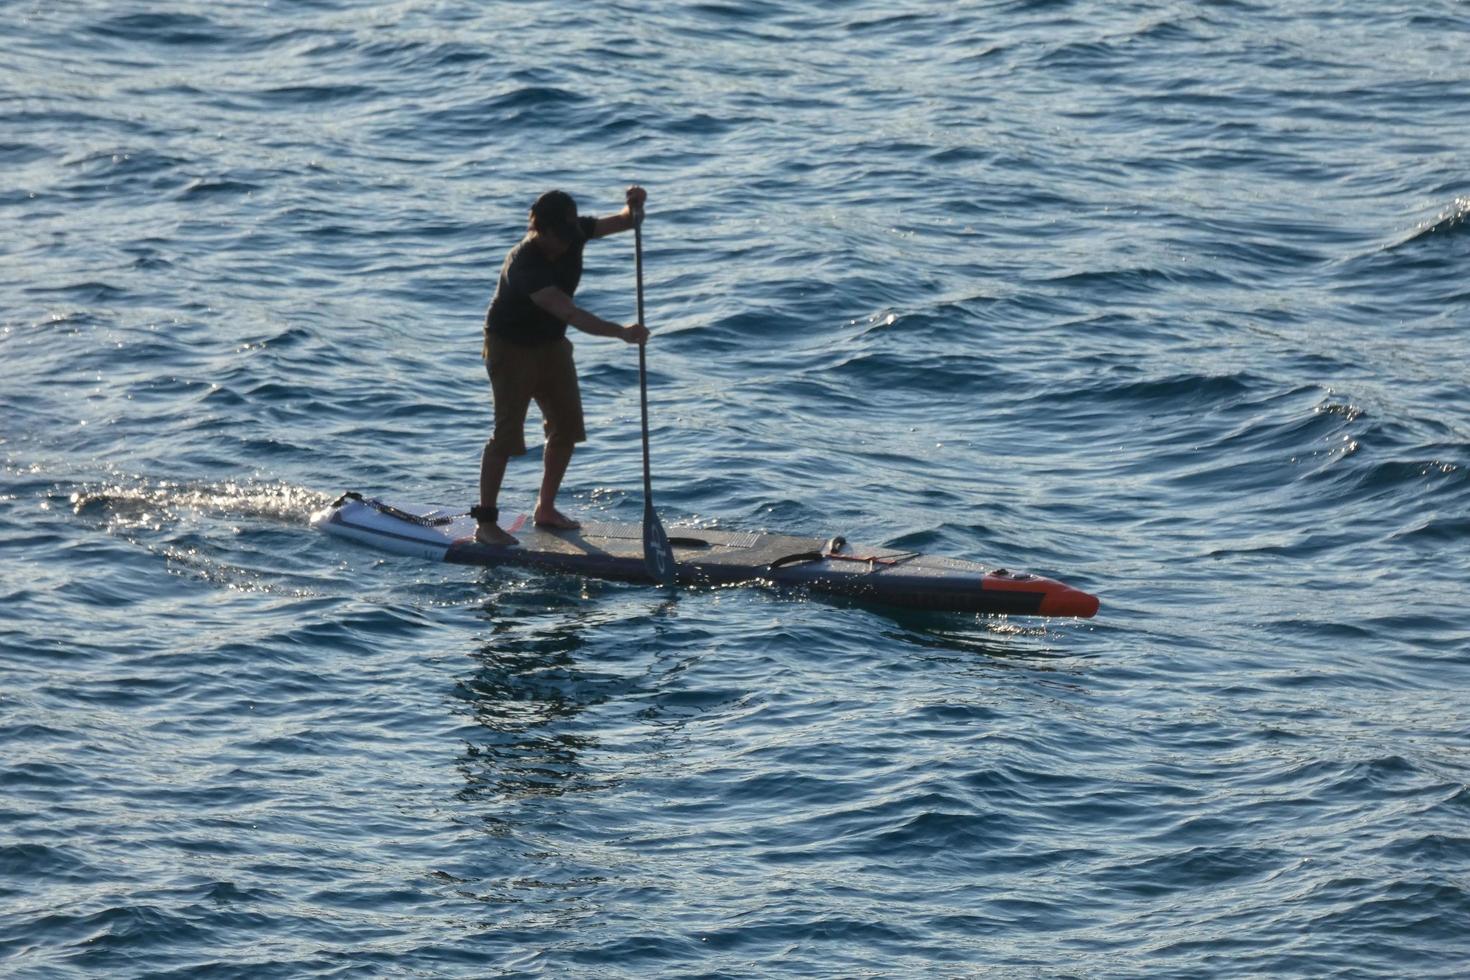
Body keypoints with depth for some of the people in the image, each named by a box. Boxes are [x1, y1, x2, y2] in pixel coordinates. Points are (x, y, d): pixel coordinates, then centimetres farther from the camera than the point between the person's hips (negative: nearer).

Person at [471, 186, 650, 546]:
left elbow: (623, 223, -4)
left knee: (567, 427, 10)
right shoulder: (525, 264, -35)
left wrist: (634, 208, -29)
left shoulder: (573, 234, -12)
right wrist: (621, 332, -51)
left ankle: (546, 509, 24)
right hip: (511, 349, -8)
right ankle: (485, 522, -3)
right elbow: (569, 313, -44)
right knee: (507, 433, -10)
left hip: (551, 344, 8)